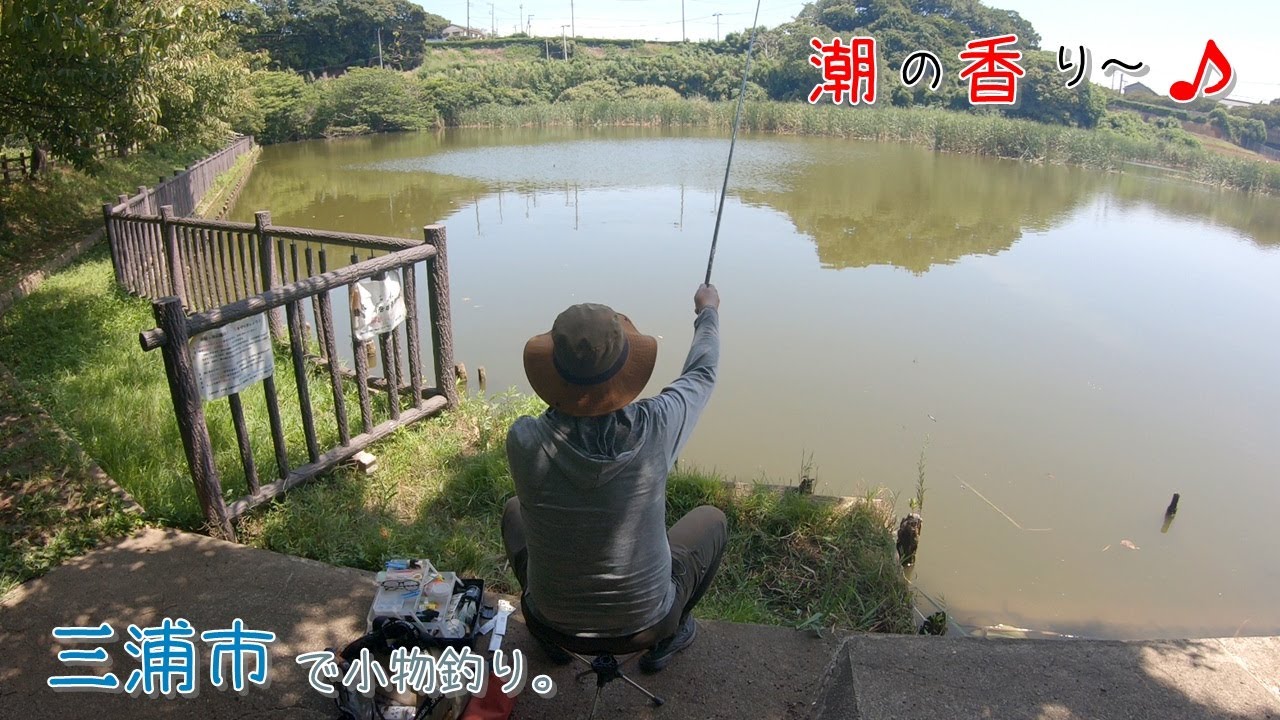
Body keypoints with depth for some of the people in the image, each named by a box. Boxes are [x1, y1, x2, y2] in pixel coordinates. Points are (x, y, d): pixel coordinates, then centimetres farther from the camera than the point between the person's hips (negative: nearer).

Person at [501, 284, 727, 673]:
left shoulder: (524, 441, -26)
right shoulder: (654, 429, -26)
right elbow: (701, 374, -4)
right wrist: (708, 311, 16)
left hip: (554, 616, 1)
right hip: (643, 617, 0)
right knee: (712, 519, 23)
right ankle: (665, 635, 27)